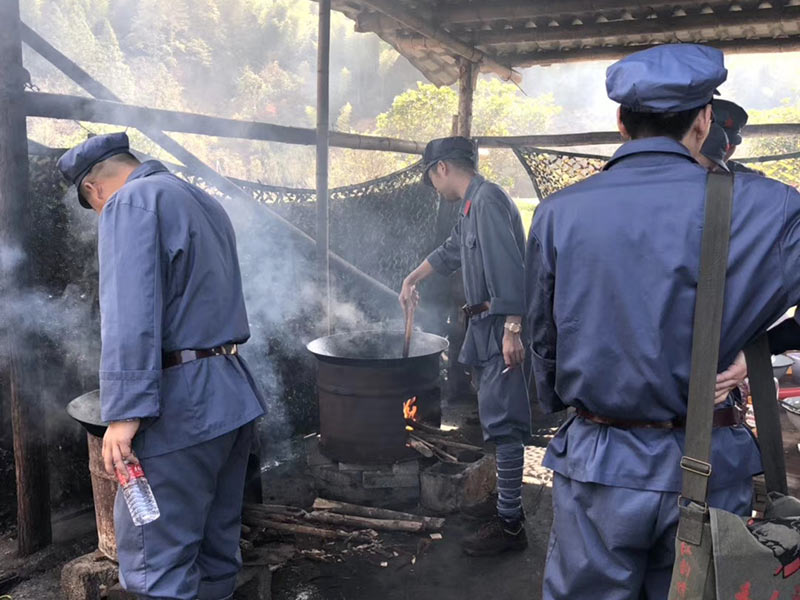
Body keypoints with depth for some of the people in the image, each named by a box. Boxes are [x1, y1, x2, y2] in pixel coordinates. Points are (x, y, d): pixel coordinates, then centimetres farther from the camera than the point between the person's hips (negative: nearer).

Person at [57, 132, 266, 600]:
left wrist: (125, 411, -22)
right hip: (235, 397, 9)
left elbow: (131, 314, -20)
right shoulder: (207, 202, 20)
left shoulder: (131, 201, -7)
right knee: (218, 550, 18)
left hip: (183, 406, -9)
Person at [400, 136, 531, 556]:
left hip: (501, 325, -10)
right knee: (496, 418, 14)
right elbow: (450, 252, 36)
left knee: (502, 421, -7)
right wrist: (412, 278, 46)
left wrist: (511, 328, -28)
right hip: (486, 325, 10)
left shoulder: (487, 199, -13)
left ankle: (509, 525, 1)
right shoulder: (471, 206, 19)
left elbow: (507, 266, -23)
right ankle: (508, 503, 25)